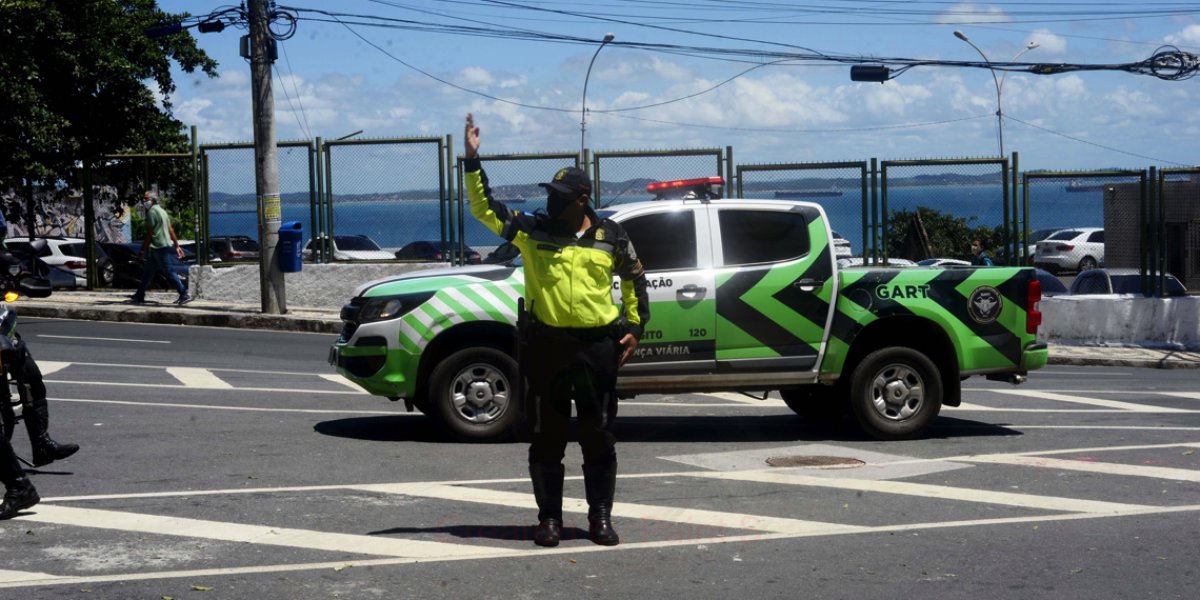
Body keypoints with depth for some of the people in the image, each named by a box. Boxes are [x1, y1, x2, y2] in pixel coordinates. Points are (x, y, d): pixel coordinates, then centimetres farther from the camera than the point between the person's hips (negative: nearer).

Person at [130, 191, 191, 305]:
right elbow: (171, 230, 16)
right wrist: (177, 246, 17)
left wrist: (142, 250, -10)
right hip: (165, 246, 10)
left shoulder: (152, 211, -12)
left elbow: (149, 233, -14)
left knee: (169, 273, -9)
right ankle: (139, 296, 20)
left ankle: (184, 295, -11)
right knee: (147, 271, 15)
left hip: (159, 248, -10)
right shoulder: (161, 210, 17)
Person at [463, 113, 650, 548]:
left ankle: (600, 518, 14)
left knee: (599, 436, 4)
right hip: (545, 346, 0)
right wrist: (473, 160, -11)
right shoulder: (531, 231, 3)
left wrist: (635, 328, 8)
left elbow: (635, 279, 16)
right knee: (546, 437, 5)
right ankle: (549, 518, 14)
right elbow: (484, 207, -2)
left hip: (597, 346, 0)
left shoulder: (611, 238, 4)